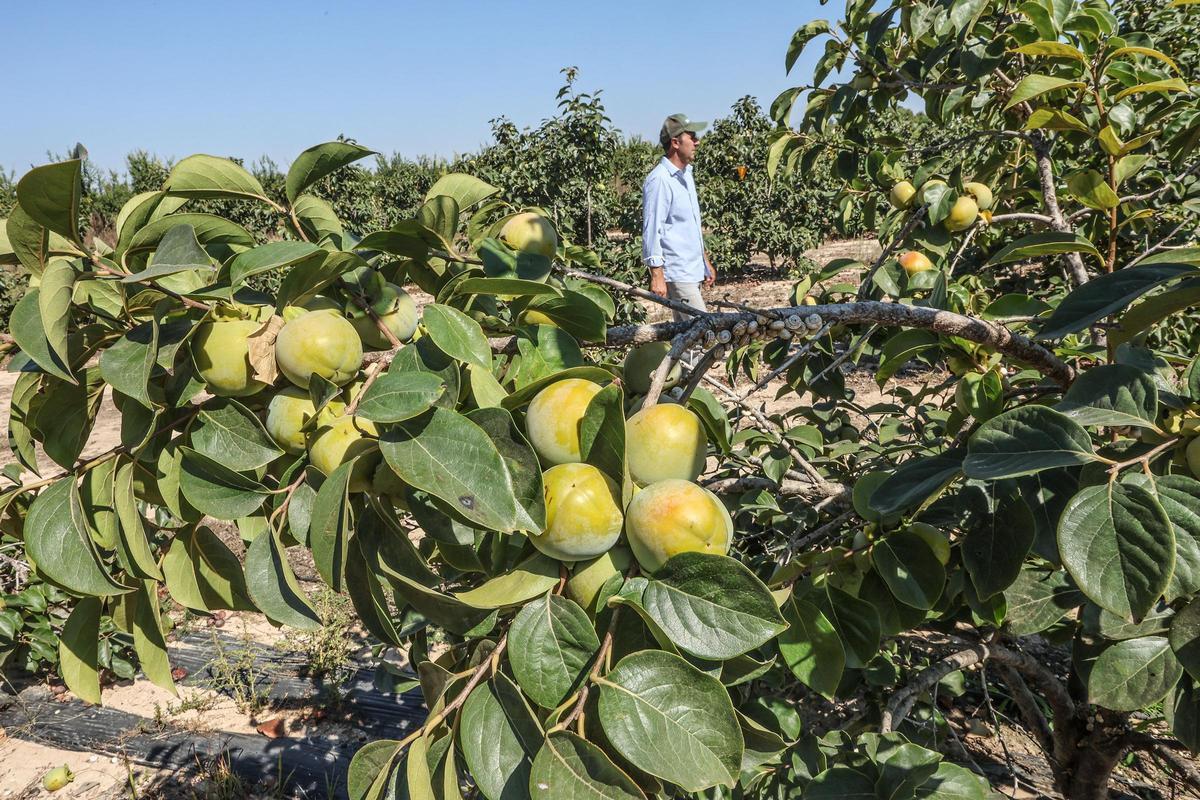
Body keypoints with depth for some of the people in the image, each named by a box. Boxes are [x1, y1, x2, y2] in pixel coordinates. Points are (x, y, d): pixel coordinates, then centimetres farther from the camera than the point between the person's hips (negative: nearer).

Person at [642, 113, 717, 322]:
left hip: (692, 270, 9)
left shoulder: (686, 174, 15)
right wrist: (657, 275, -21)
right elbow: (652, 229, -18)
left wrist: (705, 261, 24)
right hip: (676, 272, -9)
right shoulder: (659, 180, -15)